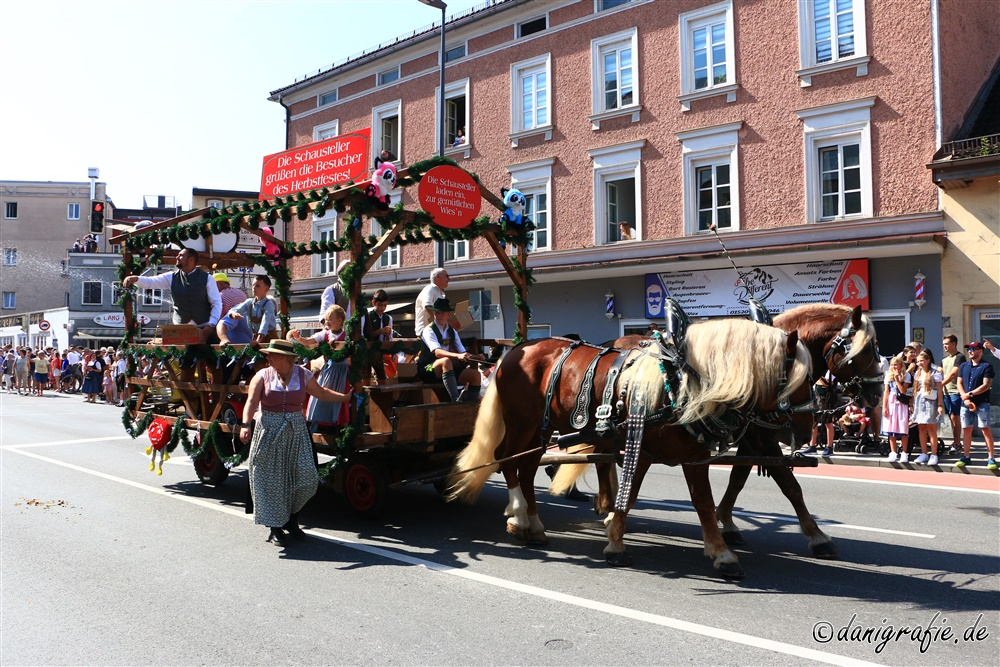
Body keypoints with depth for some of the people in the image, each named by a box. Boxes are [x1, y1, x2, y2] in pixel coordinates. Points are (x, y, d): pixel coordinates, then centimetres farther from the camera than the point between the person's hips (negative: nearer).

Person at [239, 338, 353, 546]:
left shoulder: (303, 375, 4)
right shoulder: (262, 376, -1)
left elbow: (322, 393, 16)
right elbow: (252, 402, -13)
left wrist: (345, 397, 13)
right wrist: (245, 424, -27)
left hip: (296, 432, 2)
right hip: (268, 432, -2)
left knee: (304, 477, -3)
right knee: (271, 480, 1)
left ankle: (291, 518, 21)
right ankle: (275, 527, 14)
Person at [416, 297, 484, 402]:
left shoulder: (452, 332, 12)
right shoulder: (429, 330, -10)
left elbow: (463, 352, 5)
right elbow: (437, 352, -26)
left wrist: (475, 357, -17)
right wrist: (457, 356, -42)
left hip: (448, 370, 6)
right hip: (428, 370, -6)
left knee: (475, 374, -16)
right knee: (446, 361, -38)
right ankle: (456, 400, -45)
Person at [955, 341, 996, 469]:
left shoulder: (987, 366, -3)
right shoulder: (963, 366, 12)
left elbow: (986, 385, -11)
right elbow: (959, 383, 8)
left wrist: (970, 394, -14)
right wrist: (965, 399, -6)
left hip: (982, 403, -4)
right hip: (966, 403, 5)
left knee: (986, 429, -4)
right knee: (966, 429, 7)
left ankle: (991, 458, 1)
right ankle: (966, 456, 15)